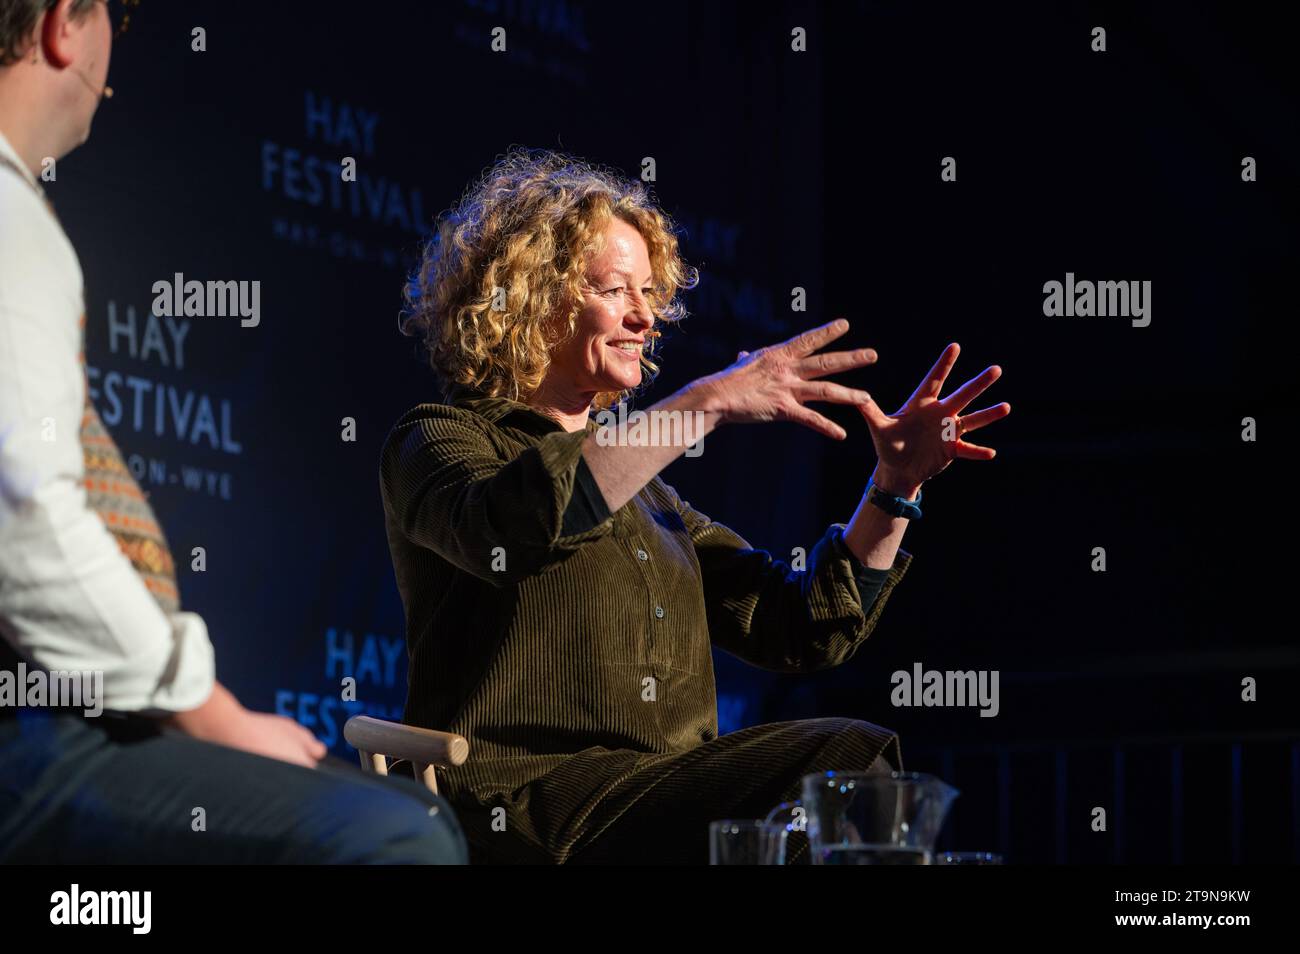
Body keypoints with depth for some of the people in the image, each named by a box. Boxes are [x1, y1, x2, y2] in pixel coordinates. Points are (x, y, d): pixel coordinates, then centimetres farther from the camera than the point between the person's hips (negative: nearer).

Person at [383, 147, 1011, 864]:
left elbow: (803, 630, 22)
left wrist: (896, 483, 8)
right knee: (847, 757, -28)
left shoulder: (637, 482, 27)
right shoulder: (433, 443, 6)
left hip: (666, 791, 7)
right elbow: (507, 527, -21)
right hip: (520, 798, -7)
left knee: (855, 752, -25)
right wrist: (707, 403, -19)